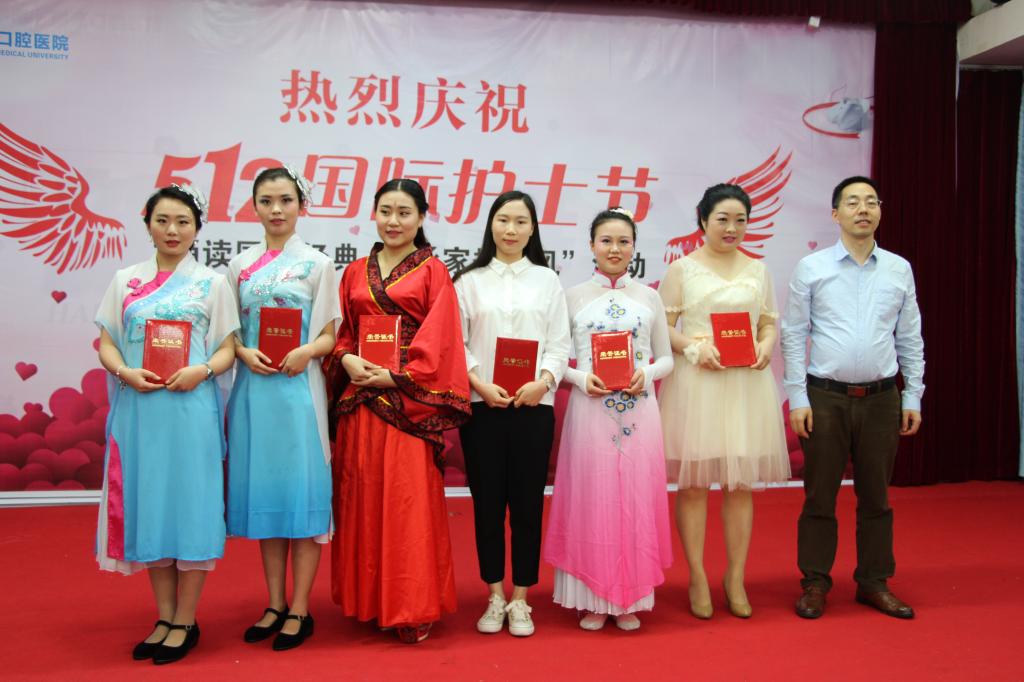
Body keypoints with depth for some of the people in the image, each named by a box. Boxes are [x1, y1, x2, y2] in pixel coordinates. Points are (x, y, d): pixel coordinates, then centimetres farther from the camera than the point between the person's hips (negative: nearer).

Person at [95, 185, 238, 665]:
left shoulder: (210, 283, 4)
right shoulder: (125, 281, 11)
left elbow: (227, 350, 2)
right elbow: (106, 343, 8)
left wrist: (203, 370, -17)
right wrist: (125, 372, -12)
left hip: (191, 407, -3)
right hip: (139, 408, 3)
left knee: (189, 504, 0)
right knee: (147, 504, 7)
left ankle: (185, 621, 12)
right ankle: (164, 617, 21)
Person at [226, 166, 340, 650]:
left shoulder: (316, 264, 2)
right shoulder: (240, 266, 11)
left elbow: (330, 335, 1)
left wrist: (307, 351, -18)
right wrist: (244, 352, -9)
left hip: (299, 387, -3)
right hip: (253, 387, 4)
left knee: (301, 491, -1)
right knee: (262, 492, 8)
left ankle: (299, 610, 9)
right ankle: (275, 604, 20)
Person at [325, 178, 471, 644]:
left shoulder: (432, 271, 2)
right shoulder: (356, 272, 15)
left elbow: (437, 340, -5)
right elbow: (342, 331, 13)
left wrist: (396, 376, -15)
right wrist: (347, 360, -7)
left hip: (408, 398, -4)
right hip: (359, 398, 4)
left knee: (409, 499, -4)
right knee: (361, 496, 7)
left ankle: (412, 609, 6)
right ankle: (366, 599, 20)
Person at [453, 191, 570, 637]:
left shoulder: (547, 280, 8)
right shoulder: (470, 281, 6)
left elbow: (559, 343, 3)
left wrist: (544, 381, -14)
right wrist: (480, 384, -13)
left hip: (534, 404, 0)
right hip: (481, 404, 0)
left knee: (528, 500, 4)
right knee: (488, 500, 5)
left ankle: (520, 600, 17)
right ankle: (495, 597, 19)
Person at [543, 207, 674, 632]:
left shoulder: (648, 297, 9)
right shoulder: (574, 297, 5)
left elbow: (666, 358, 11)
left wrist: (646, 375, -8)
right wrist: (581, 378, -14)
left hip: (638, 411, 2)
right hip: (590, 411, -1)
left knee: (636, 500, 5)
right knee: (590, 499, 2)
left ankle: (630, 599, 18)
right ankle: (593, 599, 15)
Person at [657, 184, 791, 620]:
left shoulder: (758, 270, 14)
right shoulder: (682, 269, 3)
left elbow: (769, 323, 16)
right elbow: (662, 327, 1)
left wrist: (765, 346, -5)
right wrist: (694, 347, -15)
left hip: (746, 384, 3)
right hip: (694, 383, -3)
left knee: (742, 482, 6)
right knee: (693, 481, 1)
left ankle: (736, 578, 18)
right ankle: (698, 579, 14)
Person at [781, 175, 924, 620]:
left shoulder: (899, 270, 7)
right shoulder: (811, 268, -1)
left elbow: (910, 339, 10)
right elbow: (793, 336, -1)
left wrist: (913, 397, 7)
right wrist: (797, 398, -6)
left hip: (882, 399, 2)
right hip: (825, 398, -2)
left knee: (876, 496, 11)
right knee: (819, 496, 4)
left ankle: (874, 582, 24)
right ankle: (815, 583, 17)